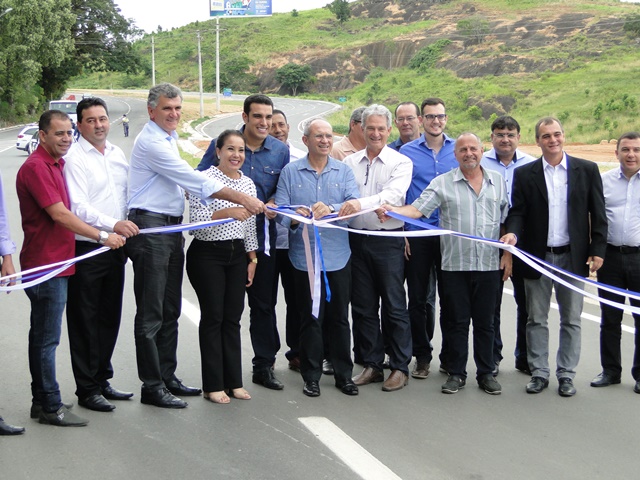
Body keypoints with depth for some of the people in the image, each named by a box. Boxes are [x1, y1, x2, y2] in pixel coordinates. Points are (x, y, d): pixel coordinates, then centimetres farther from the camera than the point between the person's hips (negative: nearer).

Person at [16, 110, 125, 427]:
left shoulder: (55, 164, 16)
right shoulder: (36, 167, -14)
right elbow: (59, 214, -19)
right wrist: (102, 236, -18)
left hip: (55, 263, 10)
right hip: (45, 264, -10)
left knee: (42, 336, 14)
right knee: (47, 338, -4)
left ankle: (42, 401, 22)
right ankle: (51, 407, 1)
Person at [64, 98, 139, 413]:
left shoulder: (117, 154, 12)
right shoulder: (74, 159, -10)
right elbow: (78, 207, -18)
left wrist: (129, 232, 11)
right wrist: (112, 225, -28)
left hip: (116, 248, 7)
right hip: (86, 249, -7)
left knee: (110, 318, 15)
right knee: (85, 321, 2)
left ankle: (102, 380, 28)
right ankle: (87, 389, 10)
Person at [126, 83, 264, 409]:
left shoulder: (169, 138, 17)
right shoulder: (150, 142, -14)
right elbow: (193, 180, -20)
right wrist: (241, 198, -22)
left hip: (171, 228, 10)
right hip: (150, 227, -10)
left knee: (170, 310, 13)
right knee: (151, 314, -5)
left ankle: (167, 377, 22)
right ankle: (152, 386, 0)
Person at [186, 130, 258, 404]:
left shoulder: (248, 184, 9)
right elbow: (197, 220, -17)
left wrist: (252, 259, 12)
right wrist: (228, 213, -30)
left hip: (237, 254, 6)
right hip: (207, 255, -5)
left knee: (233, 317, 7)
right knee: (213, 316, -3)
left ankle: (234, 381, 14)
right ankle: (213, 385, 5)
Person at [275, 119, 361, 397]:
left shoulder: (343, 171, 8)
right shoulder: (290, 172, 6)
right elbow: (280, 209, 0)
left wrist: (331, 209, -25)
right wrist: (294, 218, -22)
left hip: (338, 256, 1)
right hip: (304, 256, -1)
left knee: (340, 317, 7)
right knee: (310, 319, 4)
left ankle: (343, 374, 18)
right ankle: (311, 376, 15)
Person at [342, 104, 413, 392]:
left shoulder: (400, 162, -1)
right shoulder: (349, 162, 11)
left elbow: (394, 195, -18)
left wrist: (362, 203, -34)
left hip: (388, 241, -4)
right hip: (357, 239, 4)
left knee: (394, 306, 1)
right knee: (362, 306, 9)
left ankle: (400, 367, 11)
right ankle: (371, 365, 20)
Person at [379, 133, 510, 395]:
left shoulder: (497, 181, 10)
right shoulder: (443, 183, 2)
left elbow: (506, 220, 13)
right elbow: (417, 209, -8)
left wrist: (508, 254, 7)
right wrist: (392, 211, -26)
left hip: (489, 265, 2)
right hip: (455, 265, -2)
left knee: (485, 322, 8)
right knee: (458, 322, 5)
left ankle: (486, 373, 19)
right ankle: (456, 373, 16)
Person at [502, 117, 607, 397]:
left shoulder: (587, 170, 2)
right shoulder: (524, 174, 2)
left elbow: (598, 213, 2)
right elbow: (517, 212, -1)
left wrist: (598, 250, -4)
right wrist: (513, 233, -21)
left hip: (573, 257, 0)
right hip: (537, 257, 0)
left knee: (571, 319, 7)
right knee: (536, 319, 8)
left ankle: (566, 375, 17)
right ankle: (539, 373, 18)